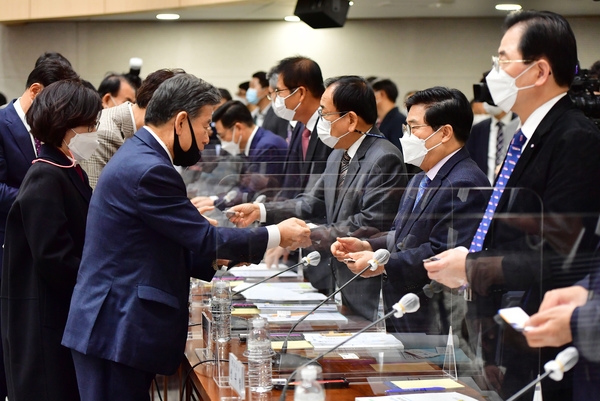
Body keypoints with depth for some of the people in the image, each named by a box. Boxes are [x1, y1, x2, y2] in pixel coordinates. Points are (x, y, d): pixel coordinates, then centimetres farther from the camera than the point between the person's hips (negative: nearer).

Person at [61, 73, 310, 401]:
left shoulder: (138, 156, 14)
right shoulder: (148, 170, -18)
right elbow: (203, 237, -14)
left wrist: (219, 256, 10)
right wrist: (276, 236, -5)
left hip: (118, 326, 10)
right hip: (116, 332, -10)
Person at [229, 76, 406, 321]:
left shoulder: (384, 159, -17)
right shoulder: (338, 156, 14)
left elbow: (371, 225, -23)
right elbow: (314, 204, 14)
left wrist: (308, 236, -22)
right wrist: (261, 210, 3)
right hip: (341, 287, 9)